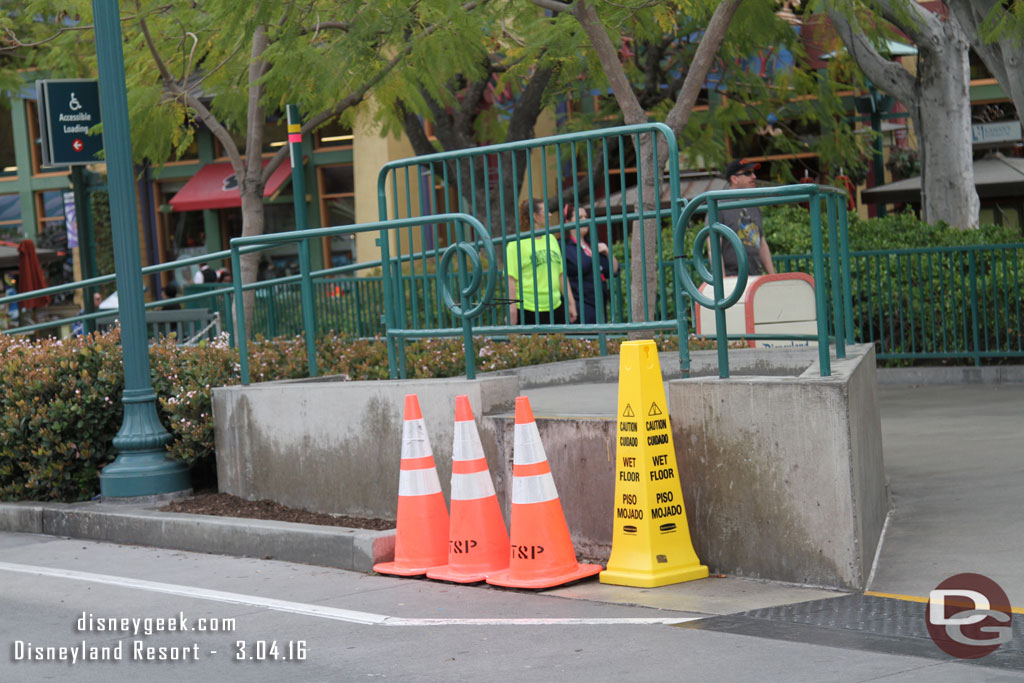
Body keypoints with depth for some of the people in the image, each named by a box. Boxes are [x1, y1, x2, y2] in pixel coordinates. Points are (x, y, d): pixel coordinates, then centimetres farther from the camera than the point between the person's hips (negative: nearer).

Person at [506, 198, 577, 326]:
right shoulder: (516, 244, -6)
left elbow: (561, 273, 19)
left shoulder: (551, 239, 16)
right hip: (529, 312, -7)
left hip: (555, 307, 7)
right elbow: (511, 278, -12)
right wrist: (512, 309, -19)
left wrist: (571, 302, 17)